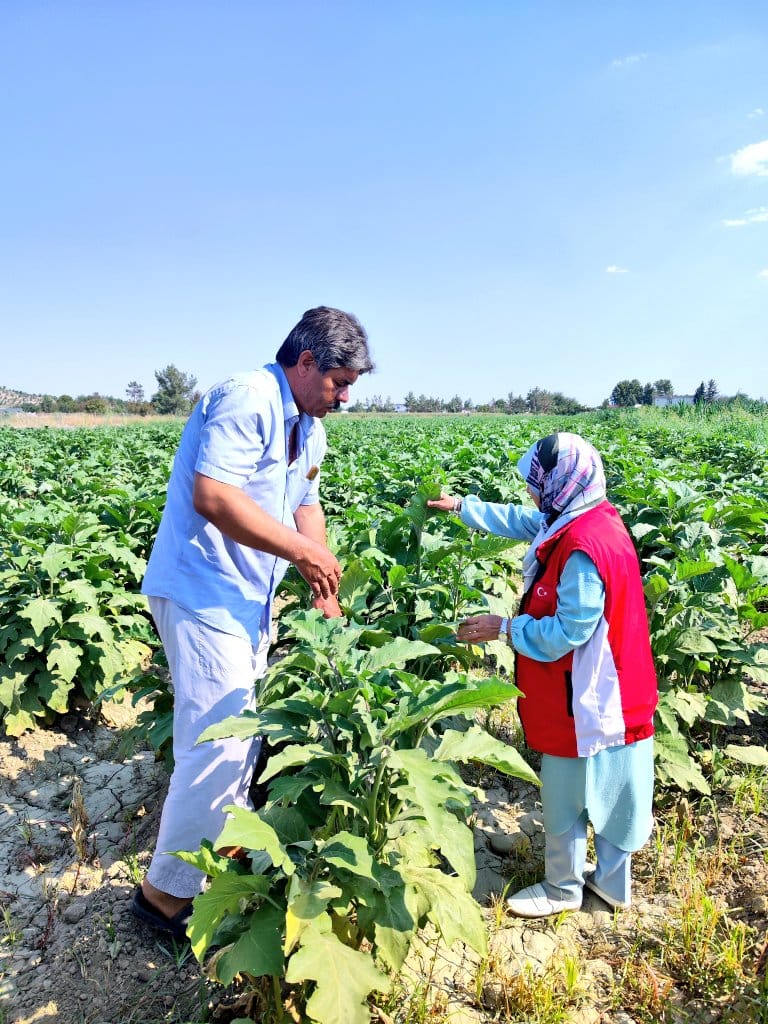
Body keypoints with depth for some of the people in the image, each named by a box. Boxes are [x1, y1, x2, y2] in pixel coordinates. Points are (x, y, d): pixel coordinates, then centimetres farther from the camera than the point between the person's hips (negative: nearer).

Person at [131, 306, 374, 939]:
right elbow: (213, 497, -29)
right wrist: (305, 552, -24)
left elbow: (305, 506, 18)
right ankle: (166, 892, 12)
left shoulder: (308, 428, 13)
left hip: (250, 598, 10)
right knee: (219, 740, -7)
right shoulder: (246, 400, -19)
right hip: (203, 593, -10)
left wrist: (325, 594, 12)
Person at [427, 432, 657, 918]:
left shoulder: (583, 548, -29)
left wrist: (504, 627, -16)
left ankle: (562, 889, 32)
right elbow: (520, 520, 13)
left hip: (582, 700, -9)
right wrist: (460, 504, 19)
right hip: (609, 693, 9)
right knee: (609, 787, 22)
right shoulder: (593, 519, 1)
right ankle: (613, 881, 40)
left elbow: (567, 632, -26)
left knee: (563, 797, 11)